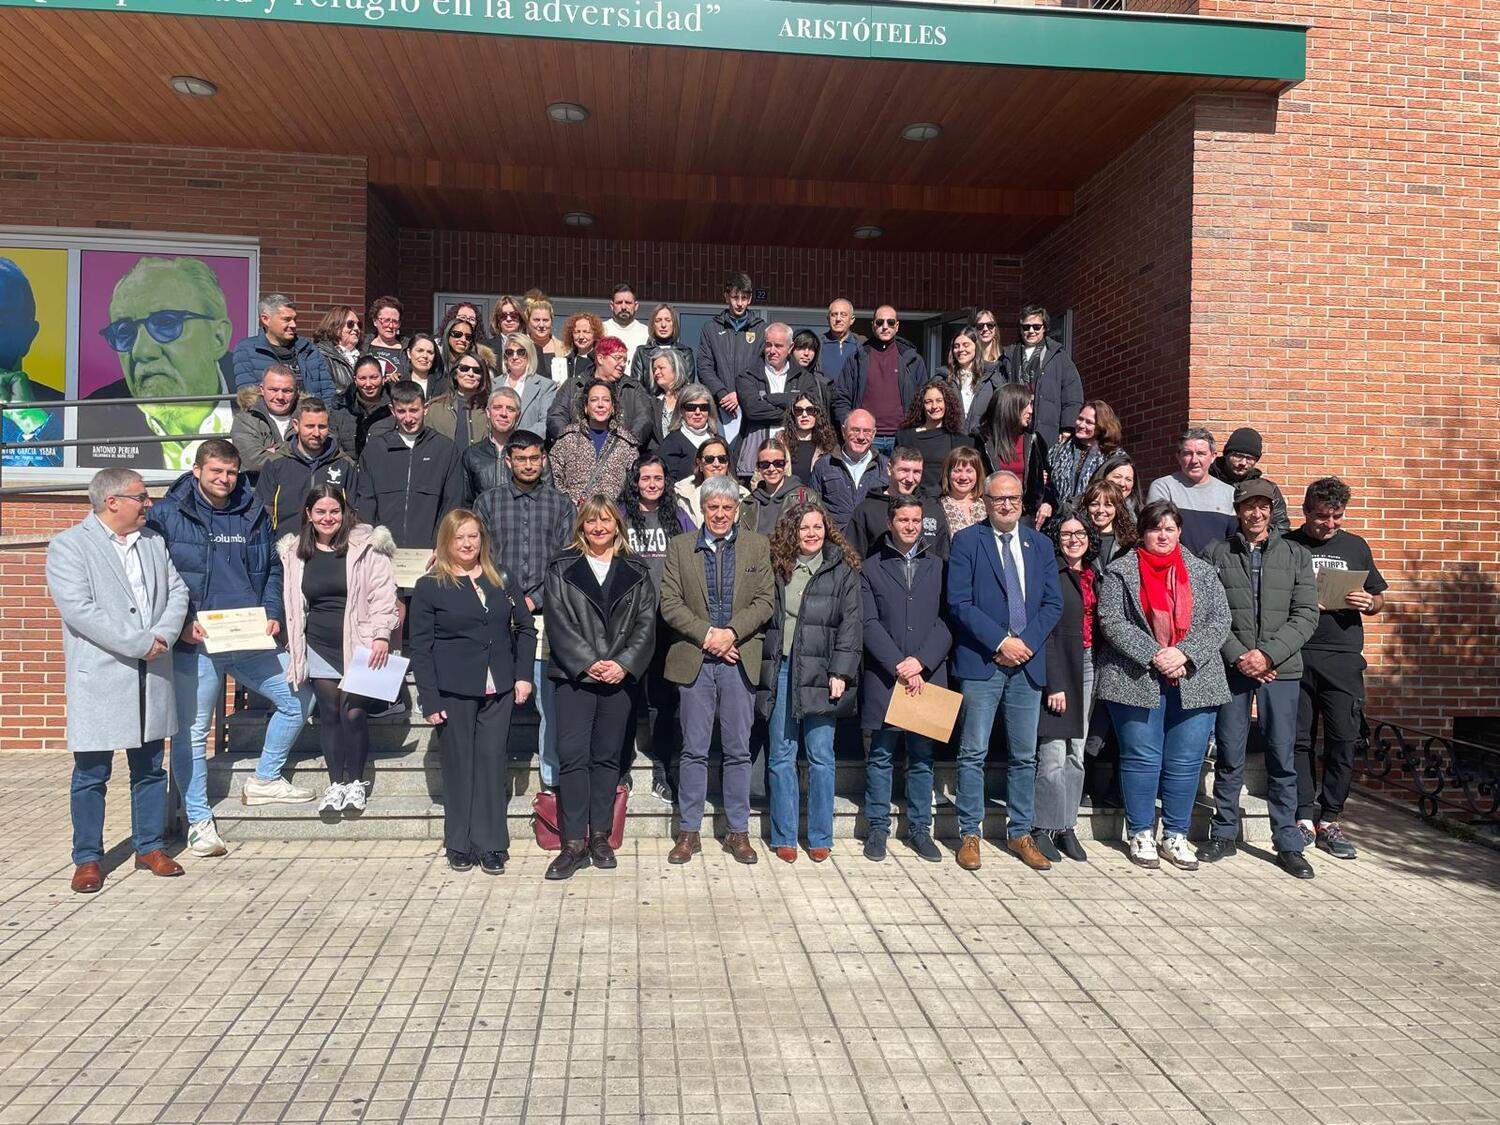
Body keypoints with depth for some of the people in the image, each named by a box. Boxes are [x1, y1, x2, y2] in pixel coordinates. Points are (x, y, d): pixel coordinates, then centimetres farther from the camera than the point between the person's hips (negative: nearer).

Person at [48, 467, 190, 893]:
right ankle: (87, 858, 16)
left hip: (151, 675, 5)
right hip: (99, 678, -5)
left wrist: (162, 636, -10)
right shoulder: (68, 546, -5)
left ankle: (150, 847, 24)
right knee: (91, 773, 3)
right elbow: (78, 608, -16)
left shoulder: (153, 541, 13)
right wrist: (138, 643, -18)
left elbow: (177, 591, 8)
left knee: (150, 767, 12)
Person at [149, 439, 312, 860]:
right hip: (195, 643, -4)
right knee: (191, 731, 3)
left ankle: (264, 780, 23)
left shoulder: (254, 514, 10)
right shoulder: (167, 515, -2)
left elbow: (272, 569, 16)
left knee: (295, 702, 3)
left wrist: (272, 613, 2)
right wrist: (181, 622, -14)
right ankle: (199, 822, 15)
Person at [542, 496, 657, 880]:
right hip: (574, 676, -2)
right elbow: (558, 622, -4)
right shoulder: (561, 568, 4)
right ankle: (574, 844, 1)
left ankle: (600, 837, 18)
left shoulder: (636, 572, 9)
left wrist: (624, 664, -11)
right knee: (573, 757, -5)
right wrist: (588, 663, -14)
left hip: (619, 676, 2)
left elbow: (646, 624, 3)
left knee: (607, 757, 8)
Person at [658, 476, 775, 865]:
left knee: (738, 750, 7)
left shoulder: (758, 546, 7)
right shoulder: (680, 546, 6)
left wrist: (731, 633, -14)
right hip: (694, 660, 0)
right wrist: (706, 635, -13)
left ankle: (738, 831, 18)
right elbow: (670, 603, -1)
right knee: (694, 750, 6)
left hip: (739, 660, 0)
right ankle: (689, 831, 16)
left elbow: (764, 602, 0)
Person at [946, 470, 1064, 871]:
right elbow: (959, 603, -8)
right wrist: (1001, 642, -14)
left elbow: (1053, 603, 8)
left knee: (1024, 756, 10)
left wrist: (1025, 642, -7)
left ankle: (1019, 833, 21)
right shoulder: (966, 541, 0)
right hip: (981, 662, -4)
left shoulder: (1040, 545, 13)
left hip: (1027, 663, 4)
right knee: (973, 753, 0)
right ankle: (970, 834, 10)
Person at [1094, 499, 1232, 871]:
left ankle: (1175, 837, 17)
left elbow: (1219, 620, 4)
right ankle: (1140, 836, 13)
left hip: (1193, 682, 3)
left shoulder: (1203, 572, 13)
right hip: (1136, 681, -3)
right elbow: (1112, 622, -6)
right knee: (1142, 759, 1)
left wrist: (1185, 653, -11)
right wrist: (1153, 656, -15)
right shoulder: (1121, 572, 3)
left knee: (1186, 762, 5)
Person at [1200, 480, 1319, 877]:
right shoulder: (1216, 554, 6)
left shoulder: (1296, 555, 10)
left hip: (1281, 669, 1)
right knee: (1229, 758, 5)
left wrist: (1268, 654, -10)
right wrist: (1238, 656, -10)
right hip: (1231, 667, -1)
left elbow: (1306, 615, 2)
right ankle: (1224, 834, 18)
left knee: (1283, 759, 3)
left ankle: (1288, 844, 12)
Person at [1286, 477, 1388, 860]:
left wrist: (1368, 603, -3)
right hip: (1295, 657, -2)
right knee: (1298, 739, 0)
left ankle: (1329, 821, 10)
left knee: (1342, 741, 0)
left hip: (1343, 658, 2)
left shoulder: (1356, 547, 14)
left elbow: (1379, 599, 20)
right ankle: (1304, 819, 8)